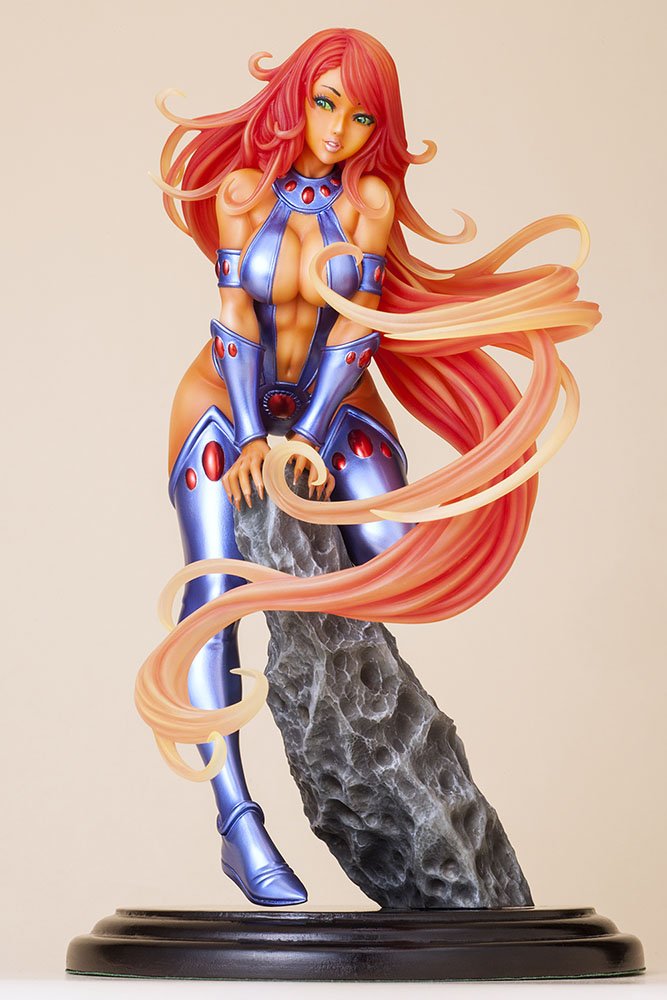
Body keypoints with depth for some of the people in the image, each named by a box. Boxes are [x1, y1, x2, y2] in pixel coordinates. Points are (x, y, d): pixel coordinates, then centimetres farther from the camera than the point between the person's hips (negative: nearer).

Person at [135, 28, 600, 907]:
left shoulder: (371, 197, -5)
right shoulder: (243, 185, -6)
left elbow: (359, 322, -12)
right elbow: (235, 313, -12)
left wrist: (309, 435, -21)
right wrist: (251, 436, -21)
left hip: (331, 399, 2)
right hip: (231, 398, -1)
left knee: (398, 553, -23)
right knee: (211, 588, -20)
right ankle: (238, 823, -21)